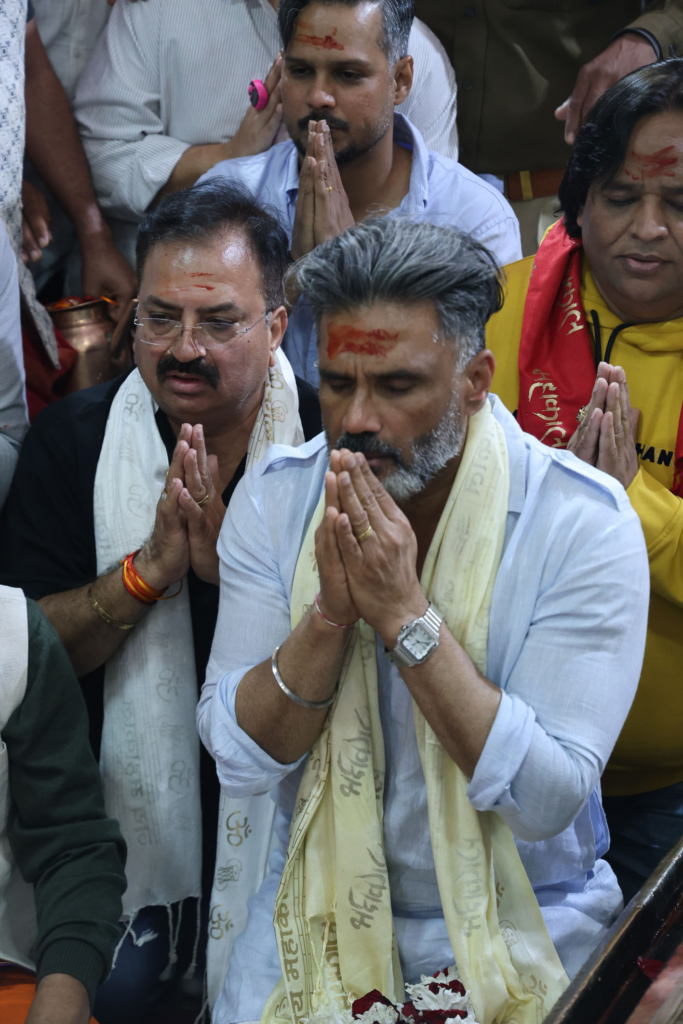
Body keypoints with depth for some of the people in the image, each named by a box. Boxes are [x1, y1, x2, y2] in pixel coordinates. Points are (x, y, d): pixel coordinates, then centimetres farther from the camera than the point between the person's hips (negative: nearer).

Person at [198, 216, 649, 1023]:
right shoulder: (274, 499, -5)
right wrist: (330, 613, -24)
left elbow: (549, 801, -22)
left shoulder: (585, 523, -16)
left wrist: (405, 614, -27)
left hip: (521, 923, -2)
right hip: (321, 907, 2)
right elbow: (238, 761, -8)